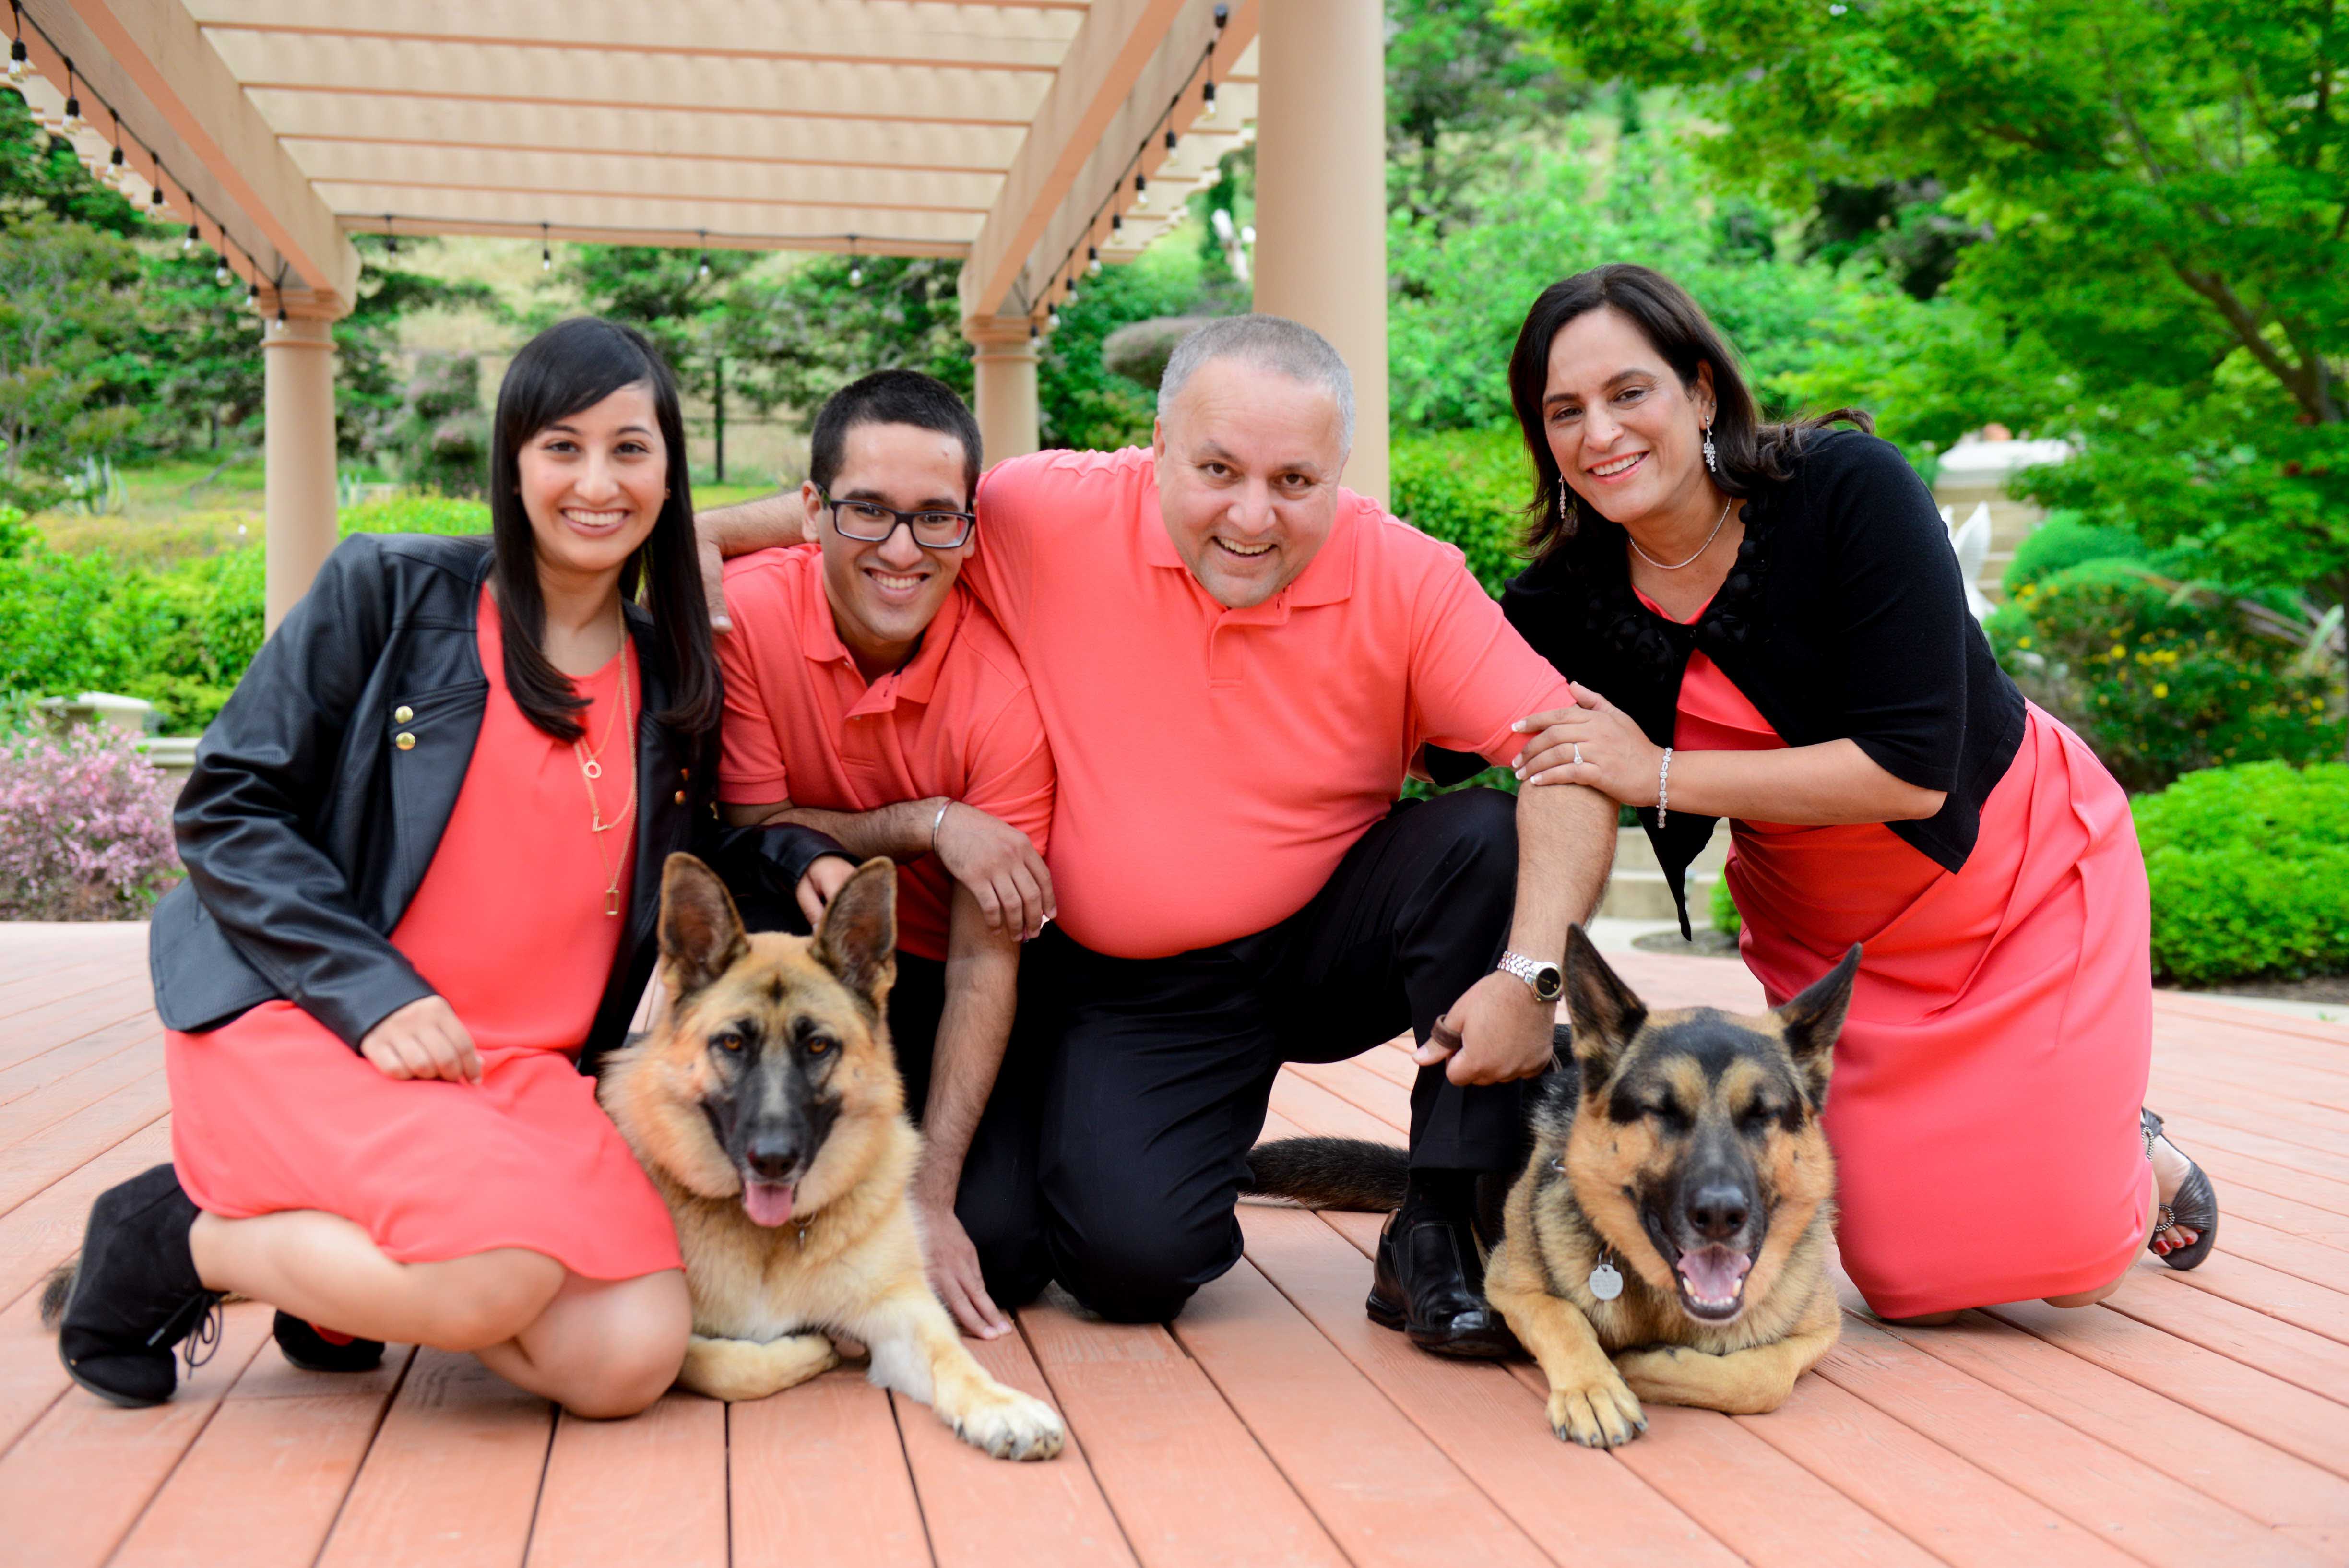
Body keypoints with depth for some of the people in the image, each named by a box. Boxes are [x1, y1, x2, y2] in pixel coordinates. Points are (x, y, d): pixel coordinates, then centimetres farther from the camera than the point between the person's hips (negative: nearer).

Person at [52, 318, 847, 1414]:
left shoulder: (677, 681, 13)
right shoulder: (391, 592, -1)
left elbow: (677, 874, 24)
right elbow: (225, 808, -3)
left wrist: (795, 858, 2)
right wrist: (370, 991, -15)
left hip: (523, 1070, 5)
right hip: (301, 1023, -4)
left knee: (630, 1359, -18)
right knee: (500, 1277, -31)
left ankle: (340, 1280, 9)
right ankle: (177, 1240, -2)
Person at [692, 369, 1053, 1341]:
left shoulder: (1004, 692, -20)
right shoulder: (741, 614, -17)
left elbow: (985, 960, -19)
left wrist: (931, 1196, -25)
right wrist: (927, 824, -26)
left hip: (922, 984, 0)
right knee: (756, 919, -34)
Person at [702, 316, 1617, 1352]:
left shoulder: (1406, 580, -14)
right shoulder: (1053, 519, -13)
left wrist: (1531, 975, -32)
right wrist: (706, 534, -4)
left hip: (1327, 945, 1)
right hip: (1124, 986, 0)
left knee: (1491, 838, -26)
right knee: (1130, 1259, -20)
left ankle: (1444, 1236, -14)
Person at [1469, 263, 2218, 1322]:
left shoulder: (1847, 489, -26)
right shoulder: (1569, 603, -14)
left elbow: (1912, 771, -30)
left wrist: (1661, 776, -30)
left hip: (2021, 870, -3)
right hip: (1826, 937, 4)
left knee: (2066, 1259, -4)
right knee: (1911, 1277, 0)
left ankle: (2129, 1151, 32)